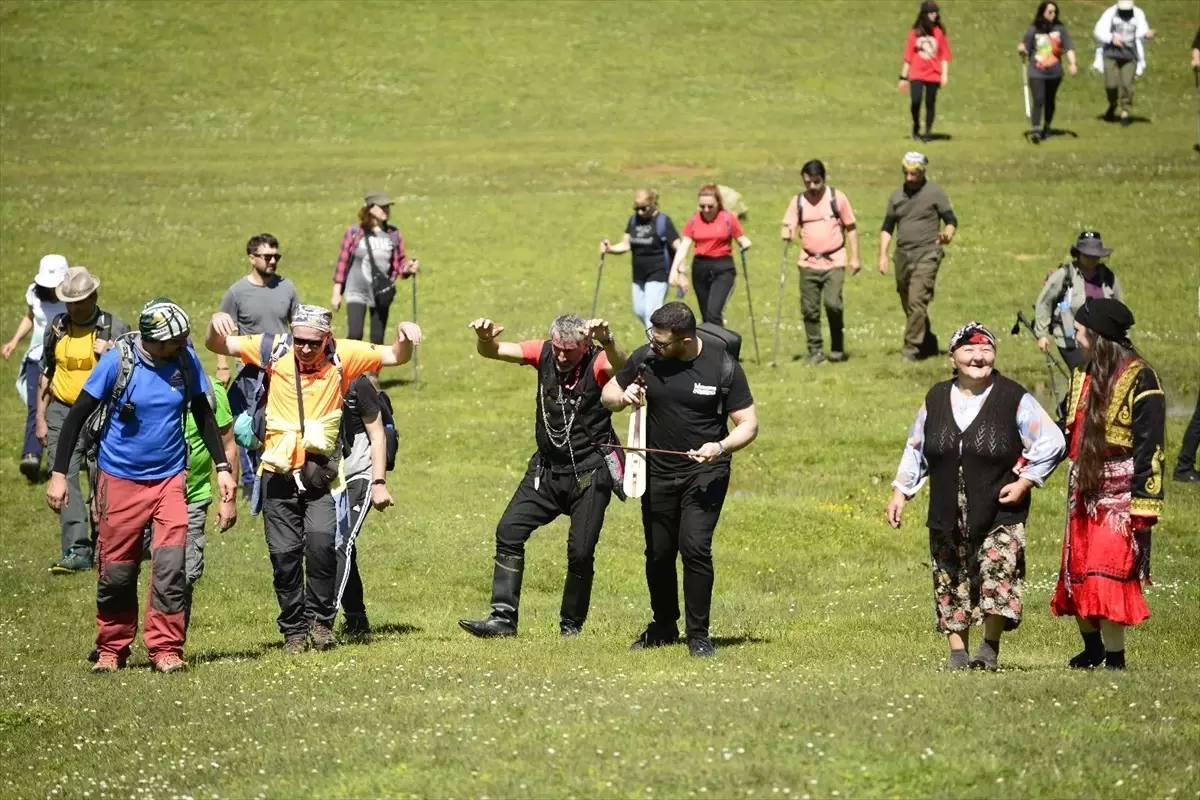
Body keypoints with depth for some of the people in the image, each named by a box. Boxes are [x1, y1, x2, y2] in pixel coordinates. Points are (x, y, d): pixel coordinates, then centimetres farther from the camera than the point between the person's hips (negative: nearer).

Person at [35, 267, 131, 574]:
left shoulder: (116, 329, -2)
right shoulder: (56, 328, 8)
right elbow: (46, 375, 16)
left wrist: (111, 353, -17)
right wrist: (40, 419, 13)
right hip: (62, 414, 2)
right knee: (66, 481, -10)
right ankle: (76, 551, -14)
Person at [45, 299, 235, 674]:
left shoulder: (185, 359, -5)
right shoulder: (117, 361, -13)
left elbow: (203, 414, 10)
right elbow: (78, 415, -6)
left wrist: (222, 466, 9)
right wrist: (58, 473, -9)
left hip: (169, 477, 2)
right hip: (120, 480, -2)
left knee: (171, 565, -11)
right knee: (116, 571, 4)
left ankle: (166, 648, -5)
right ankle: (112, 649, 21)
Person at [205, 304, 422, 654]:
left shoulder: (342, 356, -4)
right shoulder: (274, 351, -3)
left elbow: (394, 356, 0)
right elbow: (217, 345, 2)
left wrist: (405, 338, -22)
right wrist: (217, 324, -20)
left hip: (320, 471, -1)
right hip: (278, 474, 1)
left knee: (321, 543, -20)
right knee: (284, 553, 3)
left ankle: (321, 621, -3)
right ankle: (293, 631, 17)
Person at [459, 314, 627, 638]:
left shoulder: (598, 363, -17)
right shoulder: (544, 353, -5)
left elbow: (620, 365, -40)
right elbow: (492, 352, -9)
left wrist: (607, 341, -62)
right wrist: (484, 338, -33)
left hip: (590, 475, -4)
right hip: (547, 468, 4)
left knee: (581, 551, -4)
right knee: (509, 531, -6)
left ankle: (571, 626, 15)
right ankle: (503, 617, -4)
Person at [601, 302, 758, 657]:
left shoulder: (722, 367, -13)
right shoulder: (644, 358, -5)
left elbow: (748, 425, -8)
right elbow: (608, 395, 10)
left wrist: (721, 447, -27)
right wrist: (623, 397, -14)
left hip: (705, 472, -3)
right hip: (658, 471, 4)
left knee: (695, 547, -16)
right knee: (658, 553, 10)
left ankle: (698, 634, -4)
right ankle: (663, 627, 31)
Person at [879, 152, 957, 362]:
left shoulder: (934, 193, 0)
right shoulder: (897, 196, 13)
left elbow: (951, 220, 1)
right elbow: (887, 227, 17)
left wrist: (948, 234, -21)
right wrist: (883, 254, 6)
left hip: (926, 254, -6)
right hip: (903, 255, 6)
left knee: (917, 301, -18)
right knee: (908, 305, 10)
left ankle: (911, 347, -19)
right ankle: (928, 344, 24)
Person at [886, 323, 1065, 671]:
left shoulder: (1014, 399, -4)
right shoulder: (936, 400, 9)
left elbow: (1051, 442, 0)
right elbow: (915, 450, 20)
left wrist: (1025, 481, -7)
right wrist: (900, 492, 13)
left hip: (999, 514, -4)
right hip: (948, 516, 4)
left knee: (997, 576, -14)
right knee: (952, 585, 6)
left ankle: (990, 648, 1)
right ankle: (958, 652, 15)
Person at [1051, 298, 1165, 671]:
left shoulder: (1139, 380, -12)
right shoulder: (1084, 375, 12)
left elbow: (1149, 448, -15)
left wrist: (1144, 507, -18)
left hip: (1119, 496, -8)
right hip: (1084, 493, 8)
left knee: (1106, 579, -14)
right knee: (1077, 577, 10)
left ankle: (1115, 658, -7)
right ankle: (1092, 648, 25)